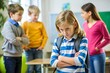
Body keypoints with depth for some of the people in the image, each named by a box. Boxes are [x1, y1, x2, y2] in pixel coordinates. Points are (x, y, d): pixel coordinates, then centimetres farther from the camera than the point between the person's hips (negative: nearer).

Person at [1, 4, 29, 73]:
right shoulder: (8, 25, -12)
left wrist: (20, 39, -14)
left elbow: (26, 41, 6)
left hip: (19, 55, 7)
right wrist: (20, 42, -3)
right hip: (10, 56, -7)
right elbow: (13, 40, -22)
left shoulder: (19, 27, 10)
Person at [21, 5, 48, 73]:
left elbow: (45, 36, 4)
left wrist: (42, 45, -3)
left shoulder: (41, 24, 1)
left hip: (38, 49, 1)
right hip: (29, 49, -1)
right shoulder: (25, 24, -1)